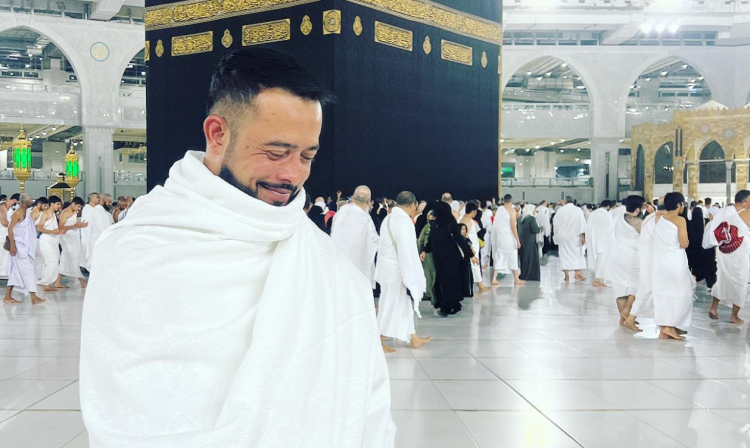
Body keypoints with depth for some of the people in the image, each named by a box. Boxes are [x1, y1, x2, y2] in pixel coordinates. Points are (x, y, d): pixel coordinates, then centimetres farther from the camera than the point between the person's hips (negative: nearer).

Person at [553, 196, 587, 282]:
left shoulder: (560, 210, -2)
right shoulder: (578, 210, -3)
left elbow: (554, 222, 6)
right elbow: (582, 223, -8)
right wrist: (583, 235, -8)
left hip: (563, 236, 0)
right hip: (575, 236, 0)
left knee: (565, 254, 4)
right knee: (577, 254, 9)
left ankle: (567, 275, 0)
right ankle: (577, 273, 1)